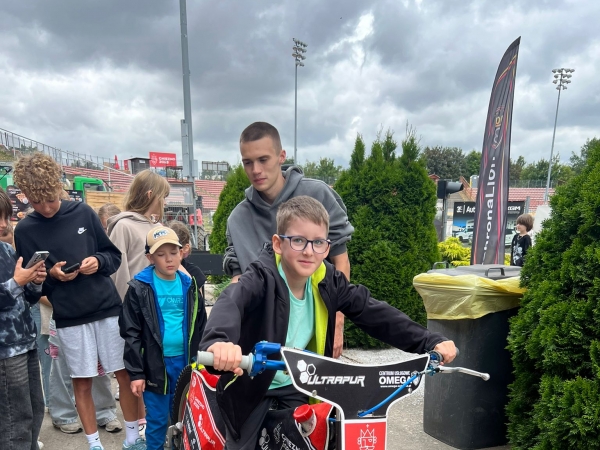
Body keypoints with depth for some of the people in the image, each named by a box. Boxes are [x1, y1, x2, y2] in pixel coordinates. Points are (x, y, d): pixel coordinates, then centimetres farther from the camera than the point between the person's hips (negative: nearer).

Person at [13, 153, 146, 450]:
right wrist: (50, 275, -16)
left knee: (125, 374, 8)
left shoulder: (83, 212, 0)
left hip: (108, 309, 1)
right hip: (69, 319, 0)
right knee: (82, 383, 10)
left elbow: (114, 255, 5)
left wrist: (98, 261, -15)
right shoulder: (24, 230, 0)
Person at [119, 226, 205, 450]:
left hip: (186, 363, 4)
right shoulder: (139, 288, -8)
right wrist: (135, 372, -10)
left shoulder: (189, 286, 4)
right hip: (156, 364, -3)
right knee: (157, 420, 8)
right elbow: (131, 333, -8)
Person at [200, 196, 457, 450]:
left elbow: (375, 313, -12)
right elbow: (231, 301, -46)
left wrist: (431, 342, -20)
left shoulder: (328, 283, -12)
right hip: (251, 386, -3)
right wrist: (219, 340, -68)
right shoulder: (262, 277, -26)